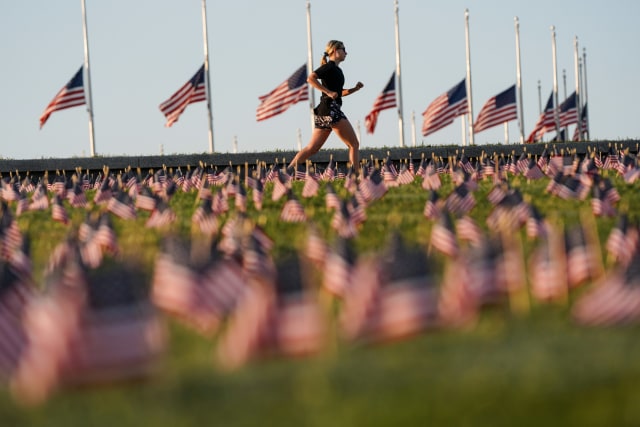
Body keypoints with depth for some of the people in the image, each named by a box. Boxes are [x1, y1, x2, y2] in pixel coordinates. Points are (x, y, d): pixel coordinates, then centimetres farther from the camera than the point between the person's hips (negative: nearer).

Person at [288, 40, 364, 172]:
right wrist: (329, 92, -22)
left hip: (323, 112, 10)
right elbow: (311, 78, -19)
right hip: (330, 109, -10)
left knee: (312, 148, 5)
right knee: (354, 144, -6)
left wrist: (355, 89, 16)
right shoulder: (329, 67, -6)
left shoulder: (336, 69, 22)